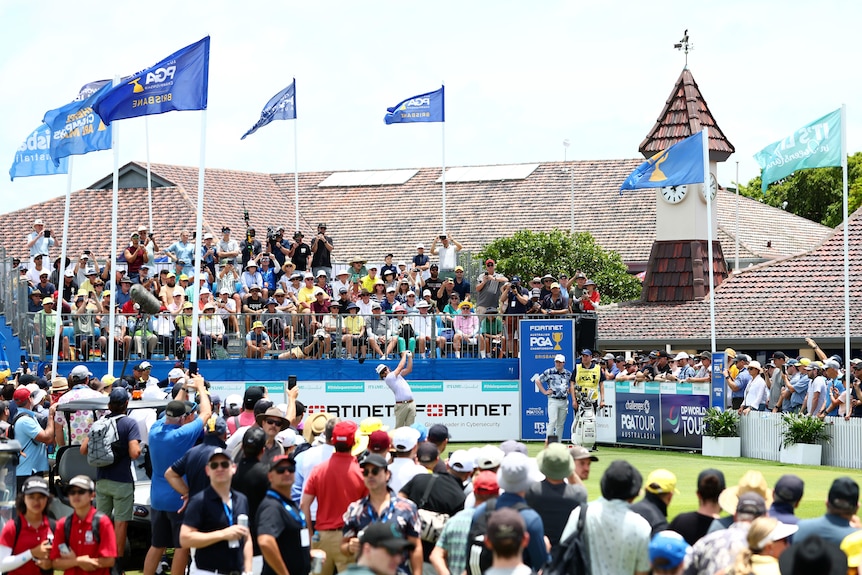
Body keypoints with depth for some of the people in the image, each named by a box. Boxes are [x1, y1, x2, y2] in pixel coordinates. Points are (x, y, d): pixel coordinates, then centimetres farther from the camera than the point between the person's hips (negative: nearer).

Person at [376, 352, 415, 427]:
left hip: (411, 403, 7)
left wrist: (410, 357, 13)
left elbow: (409, 369, 21)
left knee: (409, 427, 1)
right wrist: (404, 355, 6)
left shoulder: (396, 375, 19)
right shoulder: (388, 378, -5)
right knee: (399, 427, -5)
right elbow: (400, 367, -5)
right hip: (401, 405, -7)